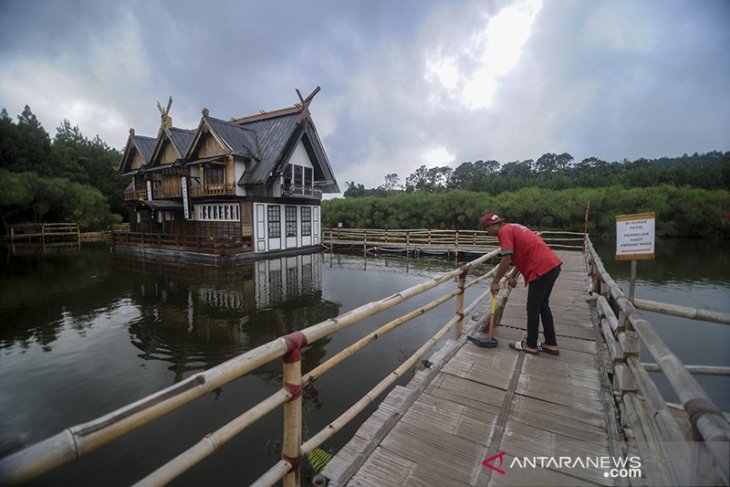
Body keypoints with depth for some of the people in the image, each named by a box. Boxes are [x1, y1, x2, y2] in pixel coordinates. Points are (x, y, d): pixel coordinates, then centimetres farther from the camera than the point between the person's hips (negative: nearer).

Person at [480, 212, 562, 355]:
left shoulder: (504, 231, -10)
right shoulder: (513, 227, 20)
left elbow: (506, 260, -18)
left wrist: (495, 282, -8)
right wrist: (514, 277, 33)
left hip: (542, 269, -10)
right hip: (552, 264, 10)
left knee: (533, 308, 3)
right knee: (542, 305, 18)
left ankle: (530, 345, 16)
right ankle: (551, 344, 26)